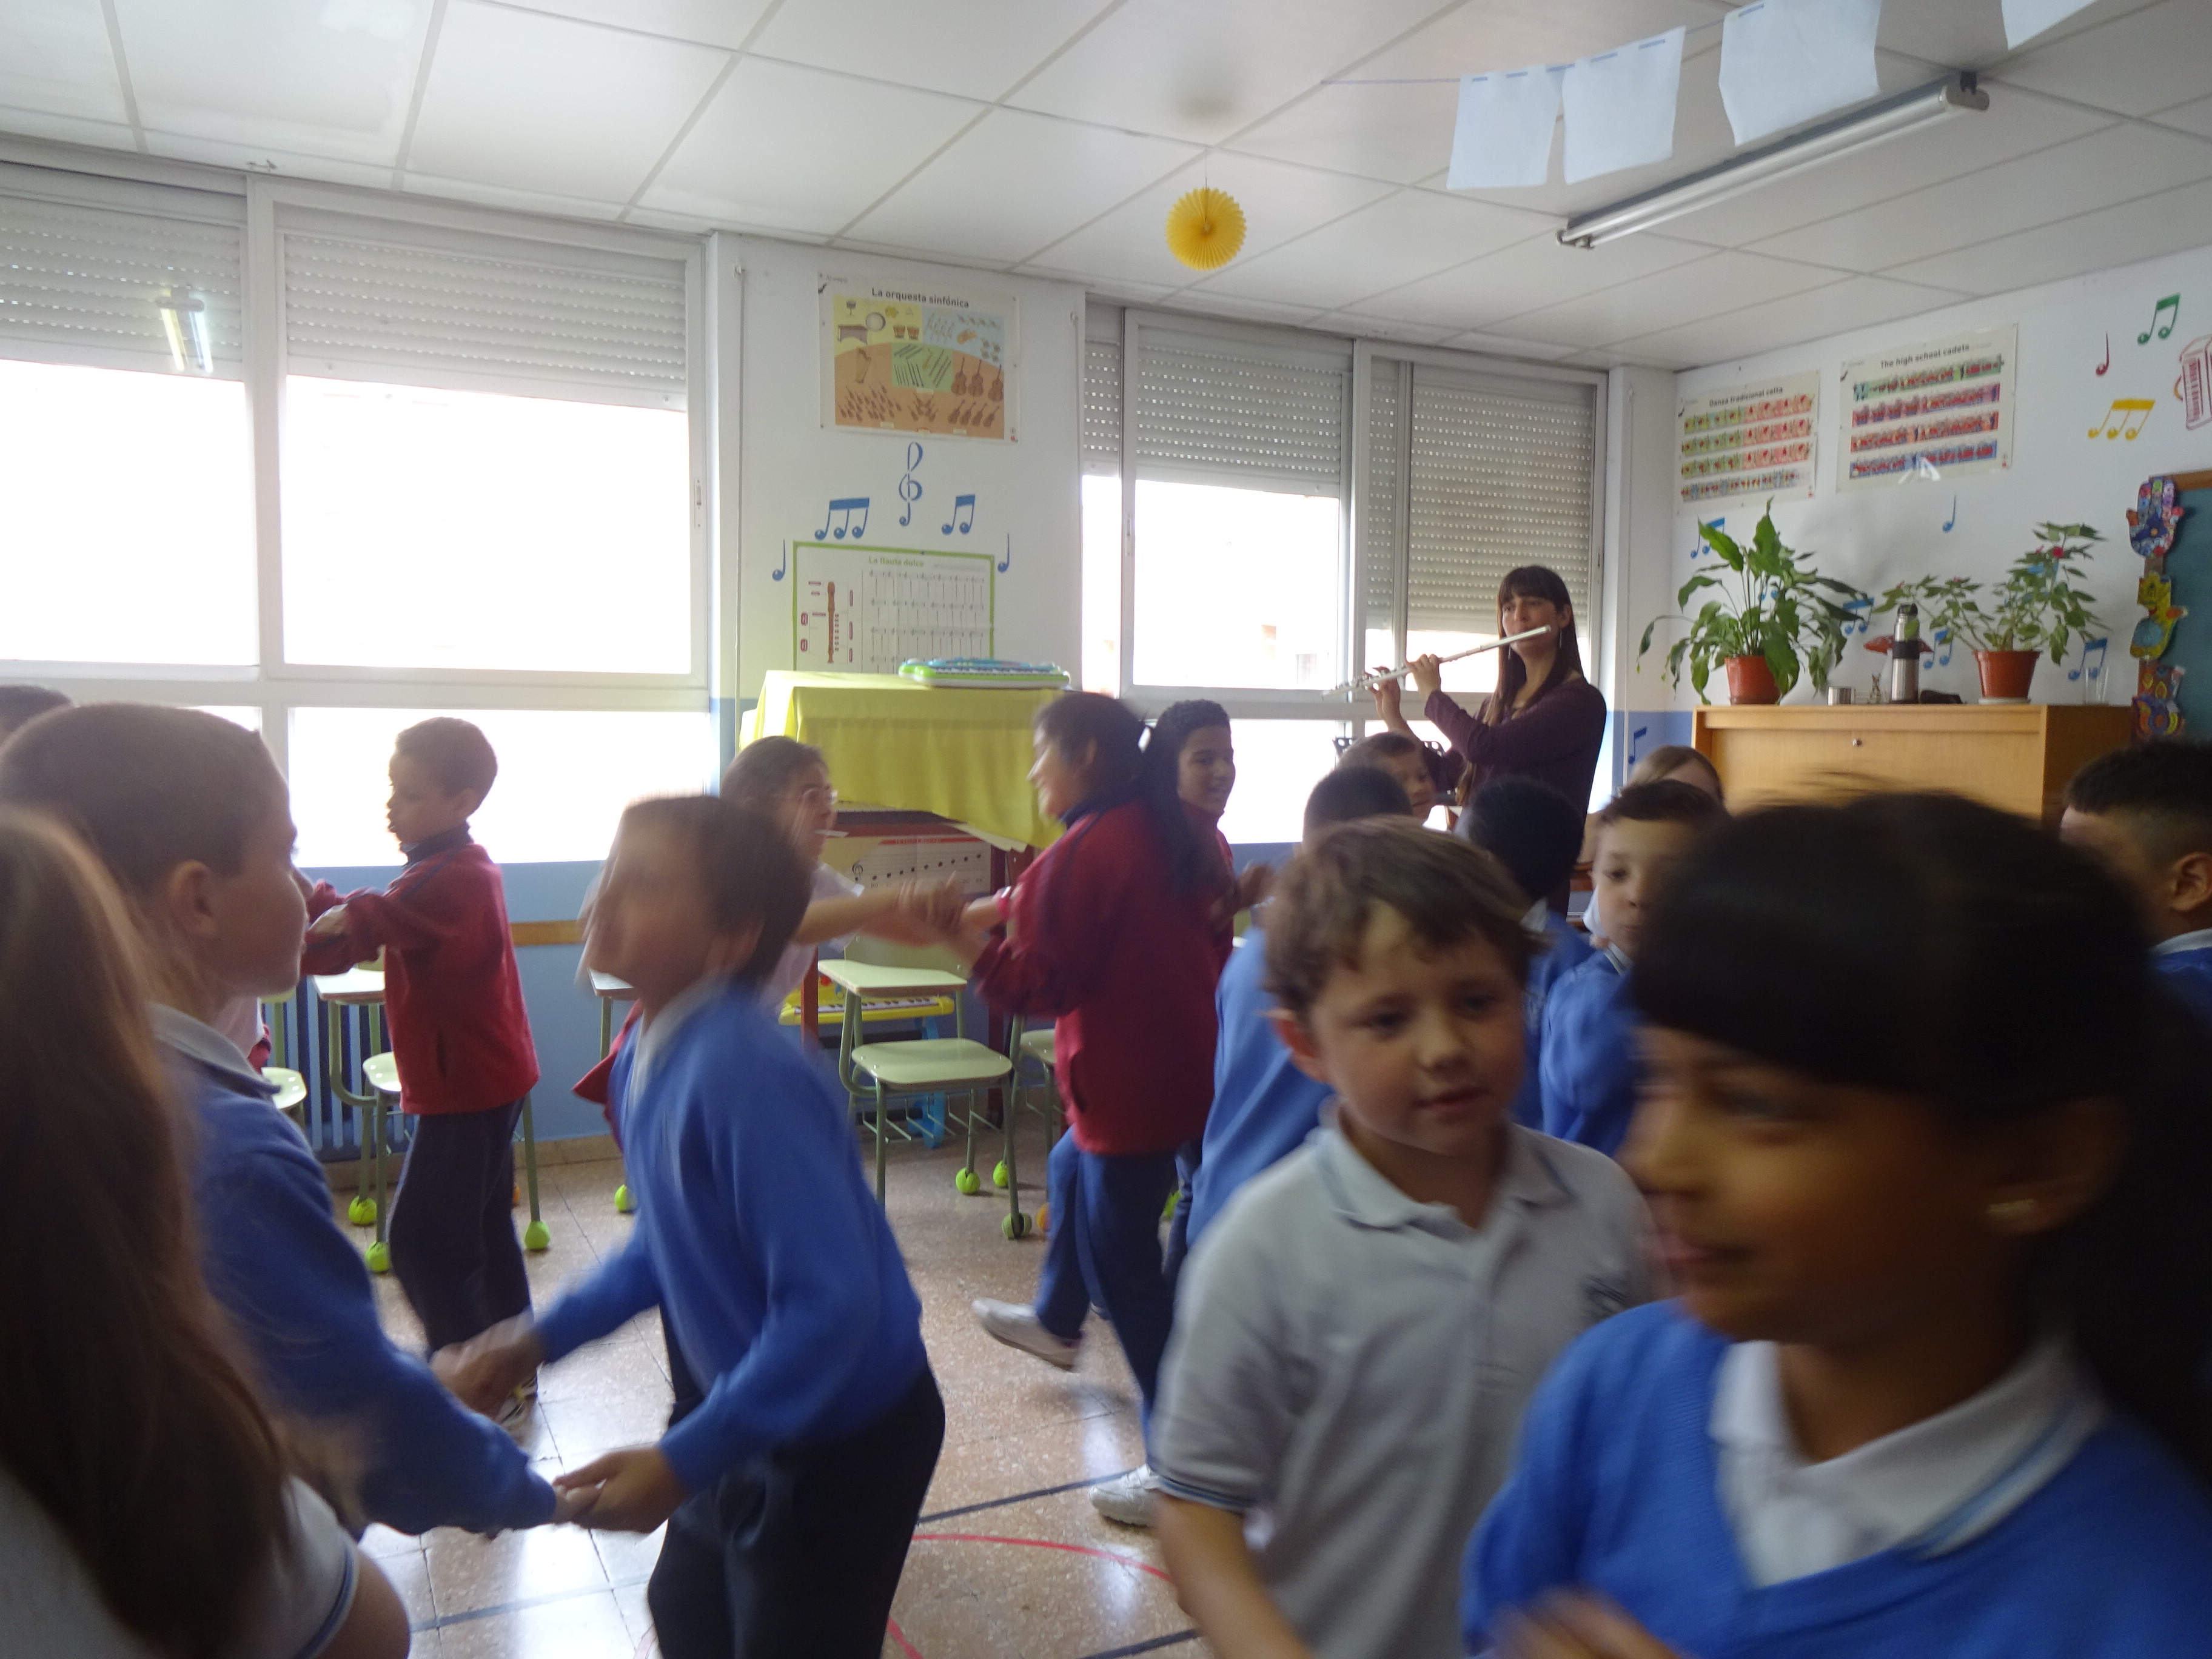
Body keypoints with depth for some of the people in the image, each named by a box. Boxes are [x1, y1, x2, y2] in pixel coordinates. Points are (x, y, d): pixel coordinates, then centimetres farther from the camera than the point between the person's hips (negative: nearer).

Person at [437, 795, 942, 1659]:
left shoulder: (744, 1073, -33)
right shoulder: (650, 1055, -6)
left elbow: (833, 1302, -34)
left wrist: (685, 1460, -29)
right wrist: (541, 1338, 7)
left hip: (843, 1440, -8)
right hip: (763, 1418, 9)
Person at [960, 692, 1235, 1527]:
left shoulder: (1084, 852, -21)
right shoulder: (1167, 835, 6)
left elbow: (1041, 984, -20)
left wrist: (967, 940, -17)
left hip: (1131, 1084, -10)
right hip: (1181, 1063, 10)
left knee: (1121, 1261, -1)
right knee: (1071, 1168, 30)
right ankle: (1056, 1321, 54)